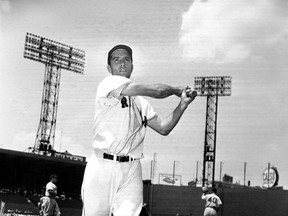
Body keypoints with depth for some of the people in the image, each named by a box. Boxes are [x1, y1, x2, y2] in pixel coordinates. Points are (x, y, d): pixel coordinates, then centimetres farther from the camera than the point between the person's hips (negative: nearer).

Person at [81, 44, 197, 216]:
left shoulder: (142, 102, 21)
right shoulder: (109, 83, -1)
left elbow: (163, 128, 19)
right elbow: (157, 91, -5)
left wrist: (183, 103, 9)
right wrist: (177, 90, 13)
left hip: (132, 170, 5)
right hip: (103, 165, -4)